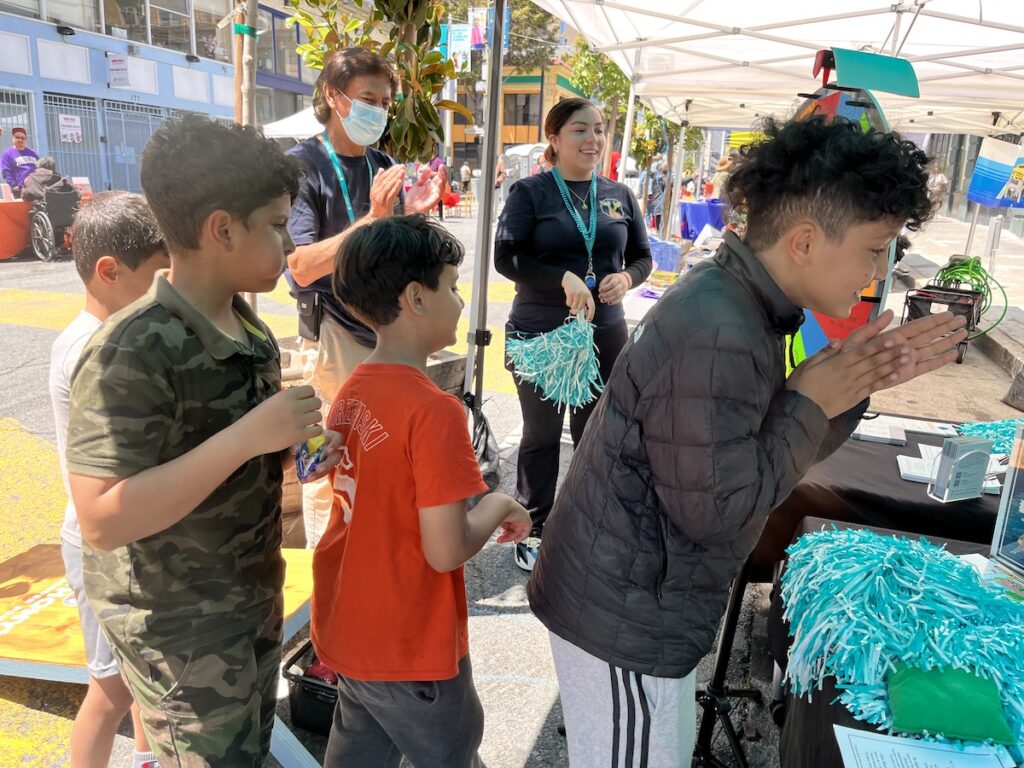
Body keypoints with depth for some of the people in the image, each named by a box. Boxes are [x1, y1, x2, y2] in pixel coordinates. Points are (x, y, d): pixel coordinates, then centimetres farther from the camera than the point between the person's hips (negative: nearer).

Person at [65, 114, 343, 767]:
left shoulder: (252, 332, 1)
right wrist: (245, 437, -34)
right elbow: (102, 519, -30)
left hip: (254, 599, 8)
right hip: (177, 626, -7)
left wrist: (293, 446, -4)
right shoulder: (132, 353, -26)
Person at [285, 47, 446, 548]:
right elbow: (302, 266, -18)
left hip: (387, 332, 7)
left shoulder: (383, 165, 9)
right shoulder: (303, 165, -10)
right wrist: (372, 218, -26)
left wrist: (412, 211, -5)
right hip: (335, 333, -6)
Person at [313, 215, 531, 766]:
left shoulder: (351, 392, -2)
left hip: (343, 627, 7)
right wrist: (498, 506, -10)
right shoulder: (433, 410, -27)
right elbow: (446, 551, -26)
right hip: (408, 646, -7)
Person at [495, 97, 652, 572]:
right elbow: (507, 257, -12)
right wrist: (565, 278, -24)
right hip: (539, 334, -4)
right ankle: (534, 529, 26)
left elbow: (642, 256, 15)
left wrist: (627, 278, -9)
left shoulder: (620, 195, 9)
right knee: (541, 434, 9)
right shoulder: (530, 191, -4)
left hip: (606, 333, 4)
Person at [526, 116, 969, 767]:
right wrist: (811, 402, -18)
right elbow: (713, 509, -26)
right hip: (626, 619, -9)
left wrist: (857, 383, -5)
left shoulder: (733, 300, 3)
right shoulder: (716, 337, -28)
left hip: (640, 599, 9)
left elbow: (779, 454, 9)